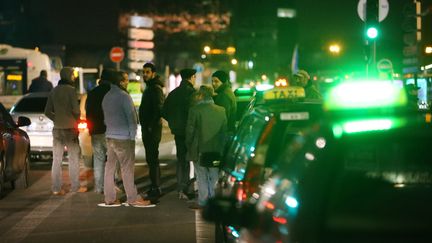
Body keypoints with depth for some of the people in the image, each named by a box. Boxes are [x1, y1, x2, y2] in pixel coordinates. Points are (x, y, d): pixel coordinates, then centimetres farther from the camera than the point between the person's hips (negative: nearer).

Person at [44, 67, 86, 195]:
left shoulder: (54, 91, 8)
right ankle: (75, 186, 6)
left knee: (56, 159, 4)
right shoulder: (71, 90, -9)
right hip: (70, 128, -5)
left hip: (57, 128, 5)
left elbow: (47, 111, 8)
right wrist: (77, 120, 5)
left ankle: (56, 188, 4)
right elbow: (76, 109, -13)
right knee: (74, 158, 4)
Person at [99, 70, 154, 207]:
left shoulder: (107, 96, 12)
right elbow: (132, 117, -13)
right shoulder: (124, 96, -13)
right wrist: (132, 135, -5)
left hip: (110, 136, 8)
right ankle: (133, 198, -1)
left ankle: (109, 198, 10)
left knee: (110, 166, 8)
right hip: (123, 138, -8)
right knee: (127, 168, -4)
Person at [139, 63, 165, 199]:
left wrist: (151, 126, -21)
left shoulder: (156, 88, -13)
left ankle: (156, 188, -7)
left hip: (153, 129, -10)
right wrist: (145, 126, 18)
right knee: (150, 158, 14)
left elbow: (159, 109, -22)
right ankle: (155, 185, 21)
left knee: (152, 158, -9)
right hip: (147, 128, 10)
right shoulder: (149, 88, 19)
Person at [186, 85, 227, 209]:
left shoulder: (195, 110, -12)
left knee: (202, 177, 3)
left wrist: (189, 145, 6)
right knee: (214, 177, 13)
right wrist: (221, 147, 14)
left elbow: (190, 130, -8)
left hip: (200, 149, -4)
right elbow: (224, 130, 6)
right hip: (216, 150, 4)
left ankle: (202, 202, 5)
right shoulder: (221, 110, 0)